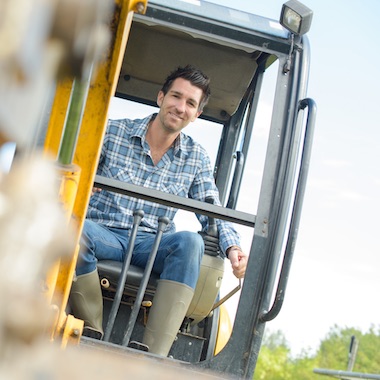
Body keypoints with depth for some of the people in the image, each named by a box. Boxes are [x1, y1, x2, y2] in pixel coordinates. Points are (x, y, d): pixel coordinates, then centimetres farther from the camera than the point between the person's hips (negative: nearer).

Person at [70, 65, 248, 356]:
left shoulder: (196, 158, 10)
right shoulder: (114, 132, 5)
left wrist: (232, 247, -12)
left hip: (152, 245, 2)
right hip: (105, 234, -1)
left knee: (190, 241, -32)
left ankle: (154, 354, -38)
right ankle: (93, 338, -23)